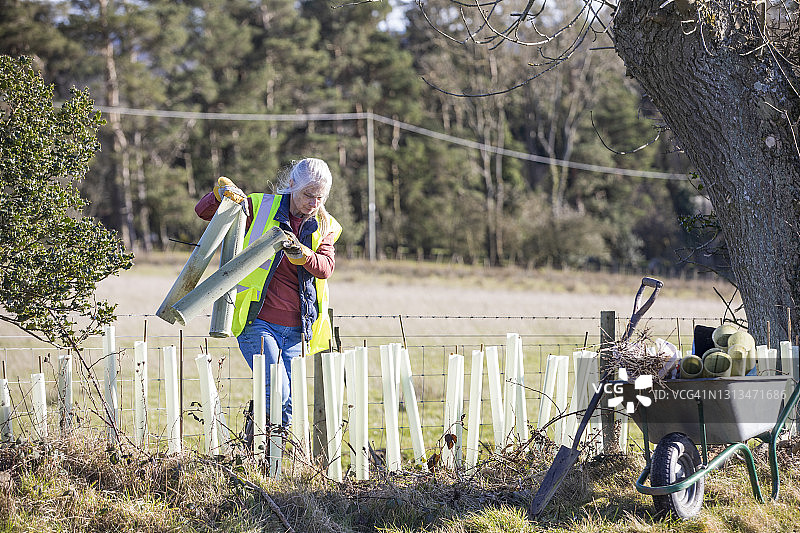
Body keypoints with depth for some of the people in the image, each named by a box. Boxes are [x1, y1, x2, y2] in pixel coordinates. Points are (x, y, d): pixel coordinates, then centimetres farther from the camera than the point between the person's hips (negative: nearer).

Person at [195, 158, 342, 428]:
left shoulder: (325, 227, 8)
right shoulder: (260, 208, 0)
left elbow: (326, 267, -10)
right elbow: (203, 211, 3)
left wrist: (300, 253, -30)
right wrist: (223, 191, -17)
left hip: (296, 329, 4)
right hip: (257, 322, -4)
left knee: (287, 405, 2)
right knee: (277, 394, -18)